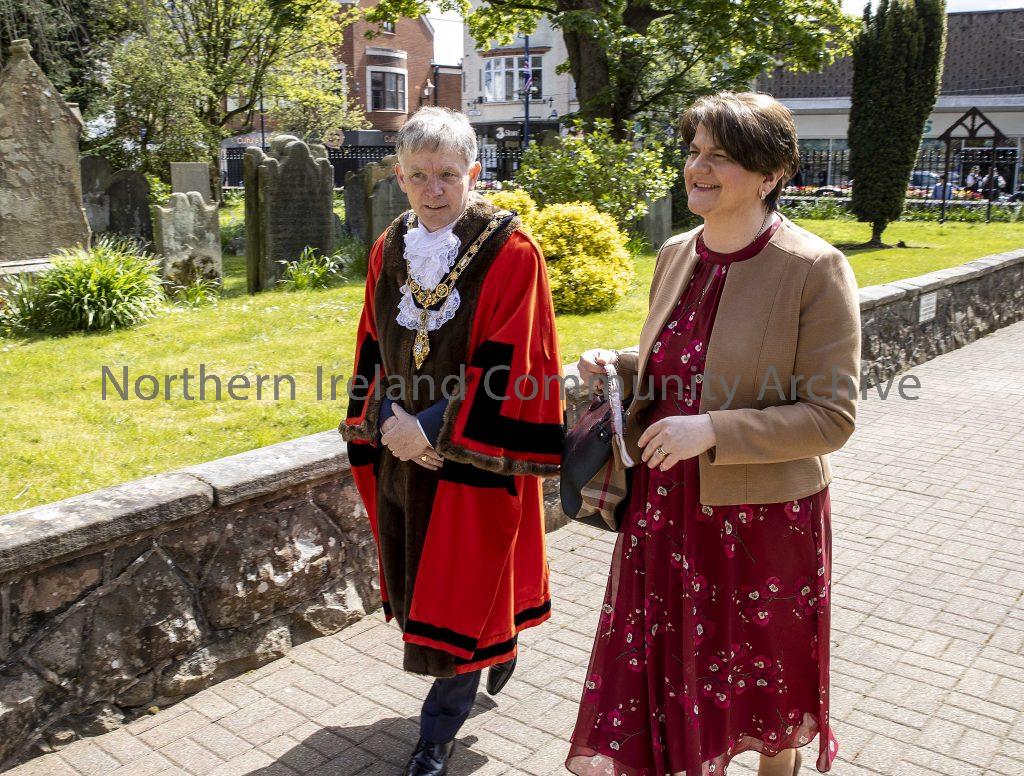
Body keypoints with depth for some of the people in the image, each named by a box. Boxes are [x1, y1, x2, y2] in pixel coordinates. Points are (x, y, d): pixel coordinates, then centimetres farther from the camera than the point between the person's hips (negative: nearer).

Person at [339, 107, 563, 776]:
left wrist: (434, 427, -18)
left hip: (475, 457, -5)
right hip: (403, 448, 6)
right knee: (421, 586, 18)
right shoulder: (390, 249, 5)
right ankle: (498, 646, 47)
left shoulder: (511, 252, -13)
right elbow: (374, 350, 9)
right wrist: (389, 422, -6)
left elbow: (511, 366, -17)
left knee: (460, 595, 5)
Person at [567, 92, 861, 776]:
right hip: (667, 508, 5)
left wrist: (712, 431, -25)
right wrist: (619, 365, -3)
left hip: (763, 515, -5)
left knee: (768, 692, 18)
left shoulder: (816, 270, -16)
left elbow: (832, 418, -17)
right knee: (670, 673, 15)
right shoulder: (676, 254, 3)